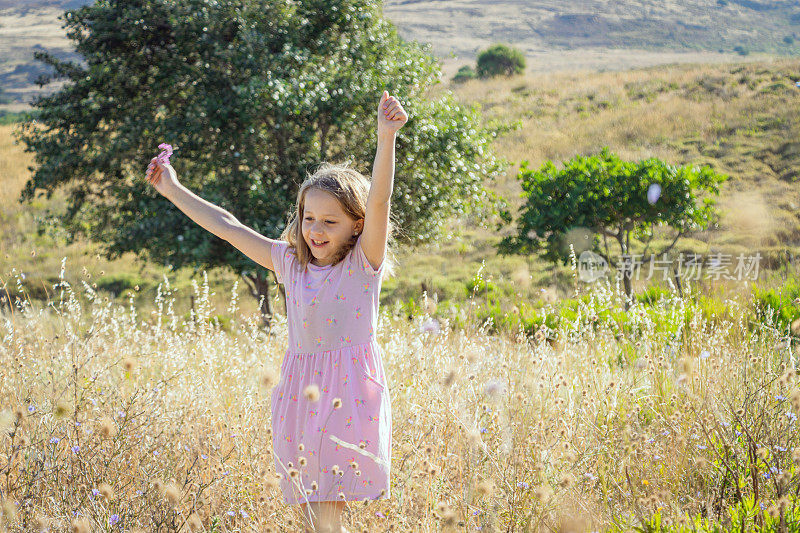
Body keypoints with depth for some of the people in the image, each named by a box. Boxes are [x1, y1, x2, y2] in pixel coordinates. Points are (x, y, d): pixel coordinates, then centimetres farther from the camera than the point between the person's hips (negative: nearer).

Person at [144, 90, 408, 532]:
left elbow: (378, 202, -18)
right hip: (301, 394, 5)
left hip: (349, 396, -5)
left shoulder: (363, 262, -3)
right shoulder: (290, 263, 10)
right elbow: (228, 227, 16)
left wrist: (386, 139, -33)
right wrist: (173, 190, 21)